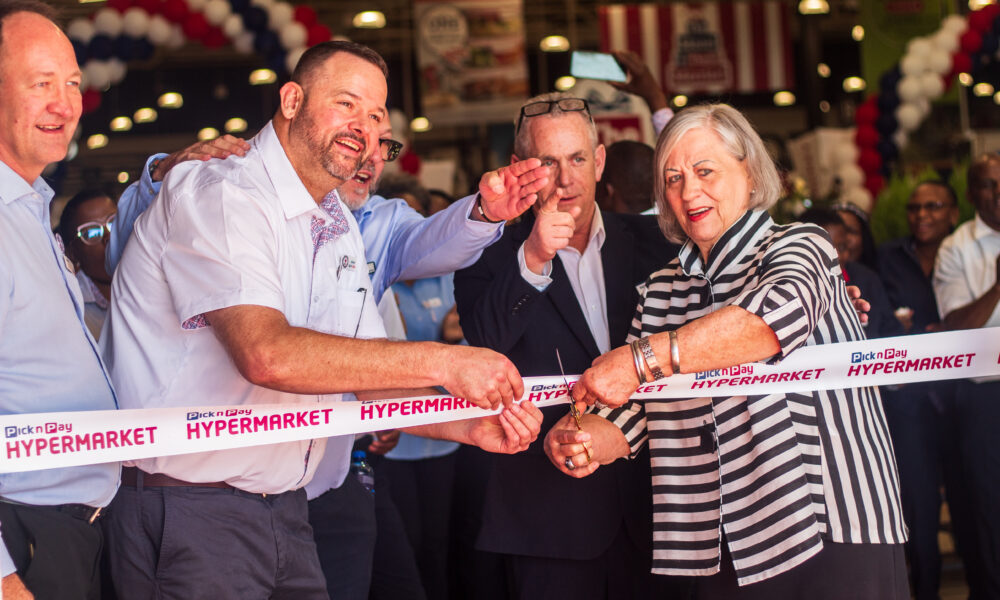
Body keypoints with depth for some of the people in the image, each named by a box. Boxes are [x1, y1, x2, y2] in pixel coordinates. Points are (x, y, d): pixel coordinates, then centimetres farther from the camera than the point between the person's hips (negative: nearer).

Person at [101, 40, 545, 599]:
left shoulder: (341, 231, 14)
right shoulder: (218, 196, -16)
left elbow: (370, 378, 13)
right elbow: (267, 354, -30)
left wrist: (469, 425, -6)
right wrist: (442, 363, -28)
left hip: (284, 510, 8)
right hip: (189, 512, -8)